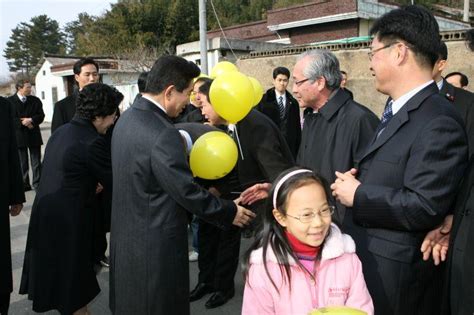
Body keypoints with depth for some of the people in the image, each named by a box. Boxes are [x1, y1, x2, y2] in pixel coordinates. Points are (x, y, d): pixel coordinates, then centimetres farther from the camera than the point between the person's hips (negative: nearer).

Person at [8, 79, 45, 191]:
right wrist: (23, 123, -17)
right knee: (22, 164, 8)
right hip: (19, 136, -2)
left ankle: (37, 184, 11)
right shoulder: (10, 101, -1)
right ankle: (24, 184, 17)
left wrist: (31, 120, -16)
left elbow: (41, 116, 1)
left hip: (34, 135, 2)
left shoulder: (35, 100, 7)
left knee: (36, 162, 4)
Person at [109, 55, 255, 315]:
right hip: (156, 244, -9)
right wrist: (230, 212, -9)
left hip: (127, 236, 9)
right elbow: (188, 193, -22)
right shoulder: (162, 135, -28)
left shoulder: (127, 118, 2)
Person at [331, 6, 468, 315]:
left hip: (394, 277, -9)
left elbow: (425, 207, -28)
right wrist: (353, 181, -4)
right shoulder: (396, 112, 10)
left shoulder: (438, 121, -21)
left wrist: (357, 195, -19)